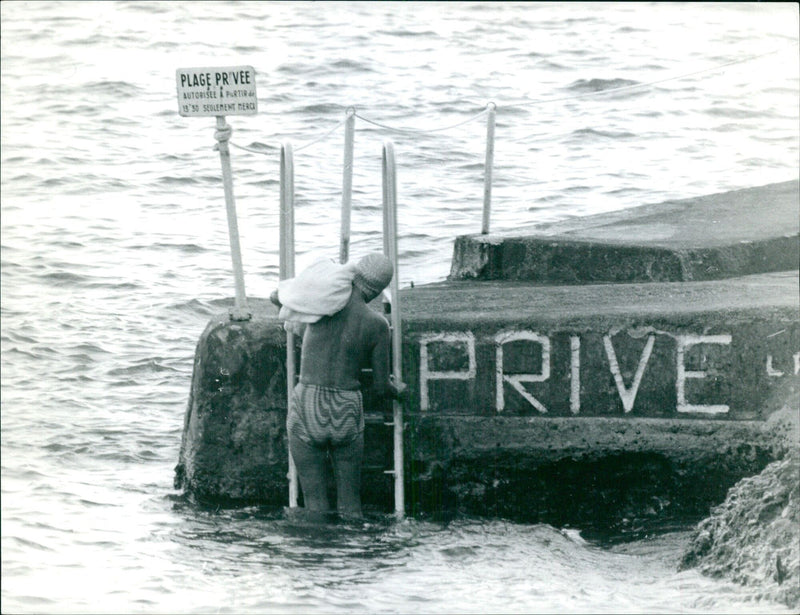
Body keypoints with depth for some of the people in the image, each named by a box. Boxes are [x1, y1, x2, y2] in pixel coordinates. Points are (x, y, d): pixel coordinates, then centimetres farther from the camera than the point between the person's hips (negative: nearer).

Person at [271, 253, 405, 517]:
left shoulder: (328, 293, -3)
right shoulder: (376, 325, -3)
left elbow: (277, 297, 16)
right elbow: (381, 388, 4)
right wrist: (398, 389, 27)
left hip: (307, 411, 0)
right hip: (346, 415, 0)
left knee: (315, 505, 7)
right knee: (350, 508, 12)